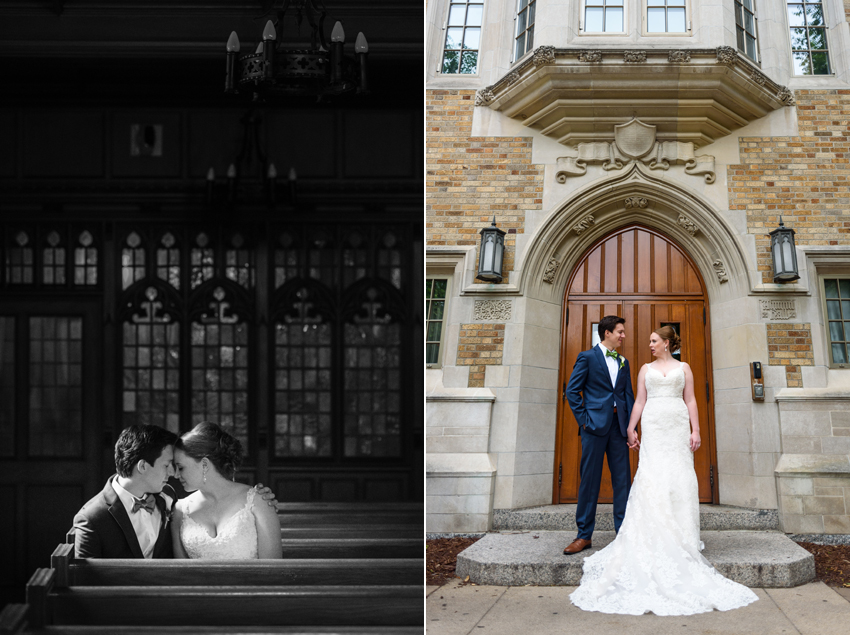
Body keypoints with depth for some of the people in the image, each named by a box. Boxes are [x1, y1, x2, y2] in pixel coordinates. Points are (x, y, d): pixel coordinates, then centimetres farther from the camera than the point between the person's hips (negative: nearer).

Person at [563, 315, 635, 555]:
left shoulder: (623, 362, 17)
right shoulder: (587, 357, 2)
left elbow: (628, 395, 16)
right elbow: (572, 390, -2)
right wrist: (583, 419, -8)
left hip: (618, 426, 5)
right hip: (595, 425, -5)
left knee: (622, 479, 4)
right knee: (589, 480, -2)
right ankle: (584, 535, 3)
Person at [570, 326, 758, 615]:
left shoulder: (683, 368, 12)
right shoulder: (646, 369, 15)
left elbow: (690, 401, 7)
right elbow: (639, 401, 12)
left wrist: (696, 430, -2)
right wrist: (631, 428, 3)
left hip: (678, 425, 0)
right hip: (653, 425, 1)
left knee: (679, 477, -3)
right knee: (653, 476, -9)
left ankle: (682, 535, 3)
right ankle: (656, 535, -6)